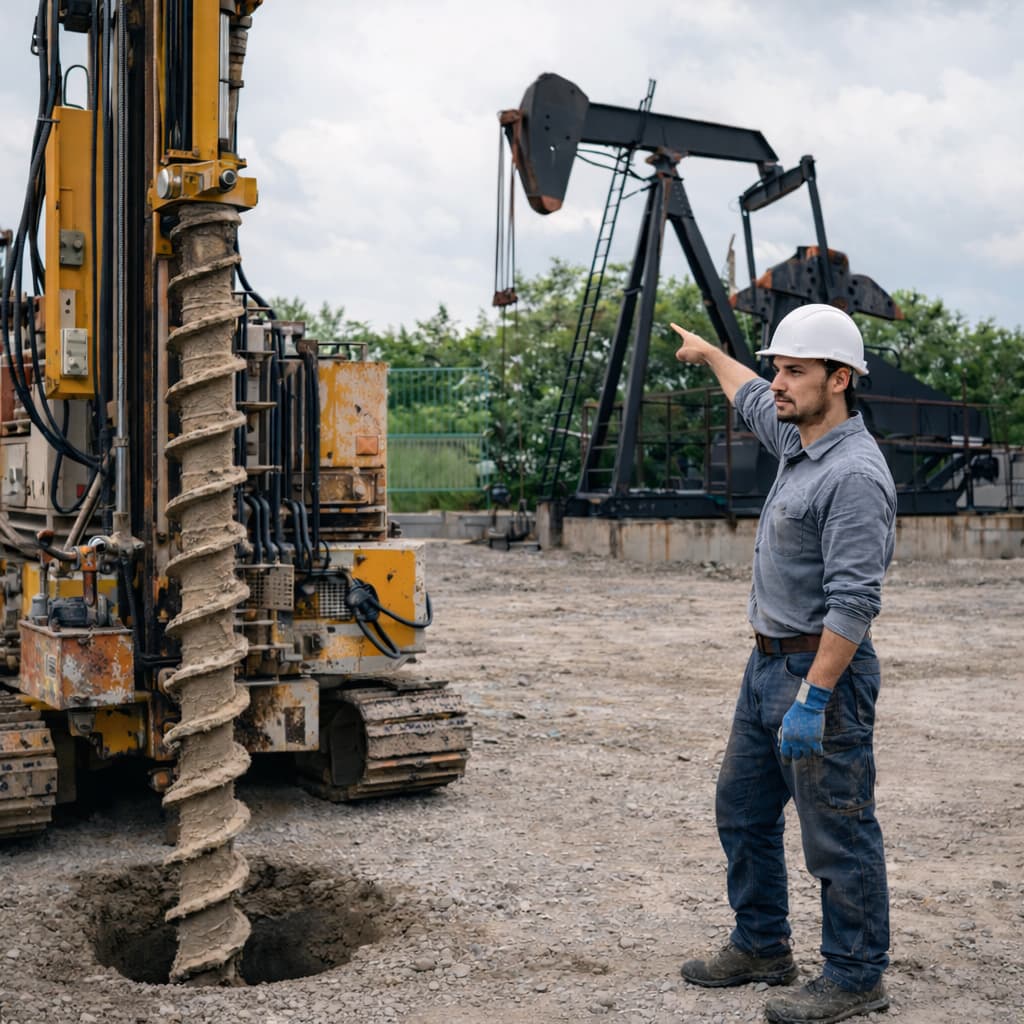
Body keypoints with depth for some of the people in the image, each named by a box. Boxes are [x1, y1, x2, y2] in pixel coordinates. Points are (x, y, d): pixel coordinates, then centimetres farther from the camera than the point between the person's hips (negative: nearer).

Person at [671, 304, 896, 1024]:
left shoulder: (855, 475, -21)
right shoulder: (799, 440, 9)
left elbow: (853, 603, -26)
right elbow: (754, 400, 33)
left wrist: (813, 699, -28)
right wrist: (709, 354, 48)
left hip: (824, 669, -10)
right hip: (769, 664, 10)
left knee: (838, 833, 0)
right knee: (744, 810, 18)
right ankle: (762, 947, 32)